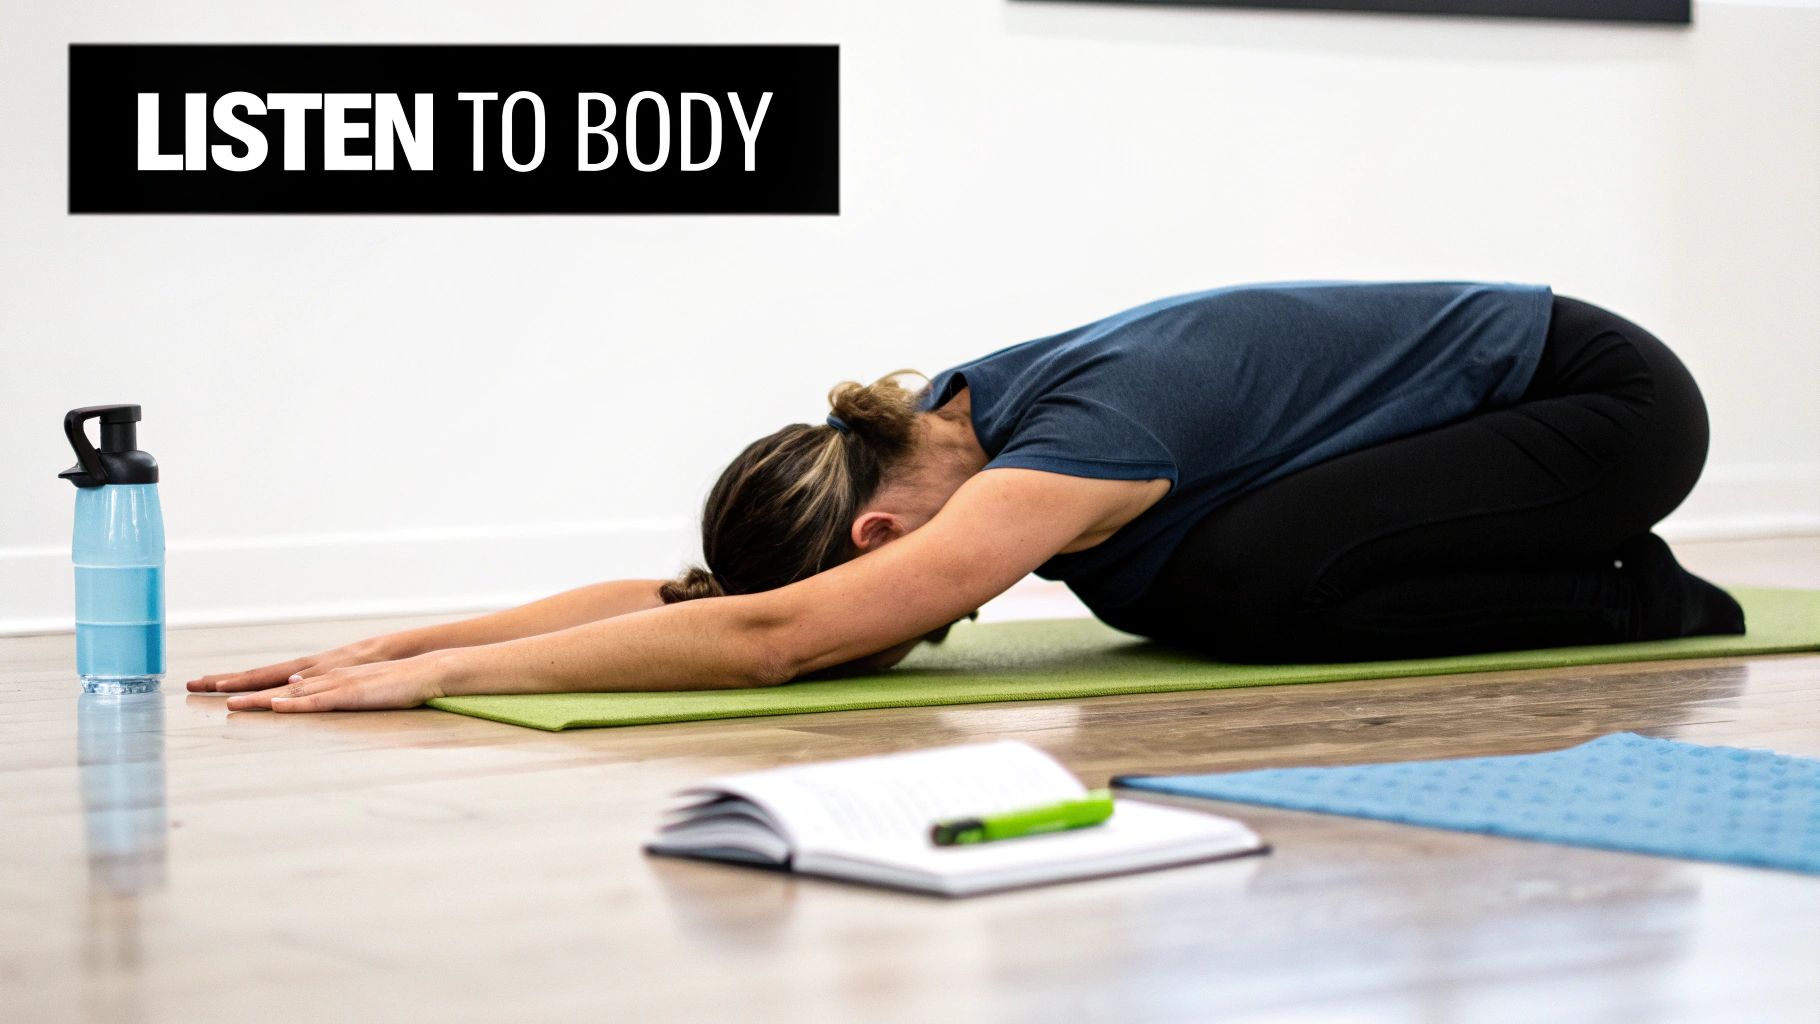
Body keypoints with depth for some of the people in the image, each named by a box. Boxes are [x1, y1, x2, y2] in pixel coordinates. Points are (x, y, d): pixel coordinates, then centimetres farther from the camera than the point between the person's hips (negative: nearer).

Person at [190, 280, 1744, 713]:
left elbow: (770, 636, -42)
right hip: (1490, 382, 8)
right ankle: (1579, 571, 16)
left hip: (1607, 398, -8)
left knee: (1249, 581, -24)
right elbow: (668, 592, -7)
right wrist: (408, 640, -16)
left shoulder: (1075, 448, -32)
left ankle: (1623, 597, -1)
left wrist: (441, 677, -40)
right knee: (1171, 593, 1)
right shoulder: (944, 429, -7)